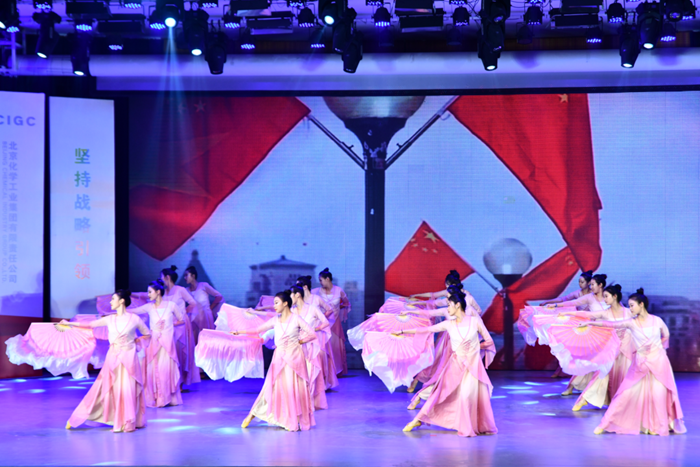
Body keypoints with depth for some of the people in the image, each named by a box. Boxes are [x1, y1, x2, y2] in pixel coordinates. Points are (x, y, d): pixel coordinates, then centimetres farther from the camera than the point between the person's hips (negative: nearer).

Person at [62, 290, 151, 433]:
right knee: (108, 389, 3)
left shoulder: (134, 319, -3)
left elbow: (147, 334, 6)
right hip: (113, 358, 3)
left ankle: (128, 423, 7)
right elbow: (90, 324, 8)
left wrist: (134, 341, -5)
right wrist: (69, 323, 7)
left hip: (128, 358, -3)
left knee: (127, 389, -3)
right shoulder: (110, 319, 5)